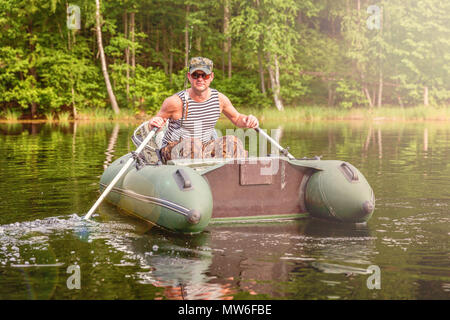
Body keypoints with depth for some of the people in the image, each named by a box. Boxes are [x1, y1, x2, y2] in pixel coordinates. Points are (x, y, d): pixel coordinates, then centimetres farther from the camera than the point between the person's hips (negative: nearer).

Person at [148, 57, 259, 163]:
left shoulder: (219, 99, -3)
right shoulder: (176, 102, -16)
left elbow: (237, 118, 14)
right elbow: (153, 123, -3)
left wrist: (248, 120, -9)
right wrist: (153, 123, -28)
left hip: (205, 148, 5)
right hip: (173, 149, -5)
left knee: (233, 142, -17)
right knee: (193, 144, -37)